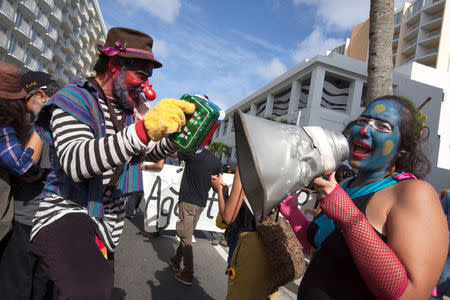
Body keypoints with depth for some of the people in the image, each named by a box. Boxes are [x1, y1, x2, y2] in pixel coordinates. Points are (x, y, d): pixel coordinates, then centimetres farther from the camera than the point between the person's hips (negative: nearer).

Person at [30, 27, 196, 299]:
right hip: (66, 213, -7)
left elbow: (152, 152, 17)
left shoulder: (128, 109, 10)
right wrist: (143, 130, -41)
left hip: (108, 226, 7)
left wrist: (177, 134, -4)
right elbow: (75, 162, -29)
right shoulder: (74, 99, -11)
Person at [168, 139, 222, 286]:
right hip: (201, 203, 7)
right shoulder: (216, 161, 4)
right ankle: (176, 261, 36)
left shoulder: (193, 153, -13)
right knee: (187, 234, 19)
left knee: (186, 237, 0)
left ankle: (188, 274, 4)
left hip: (188, 201, -6)